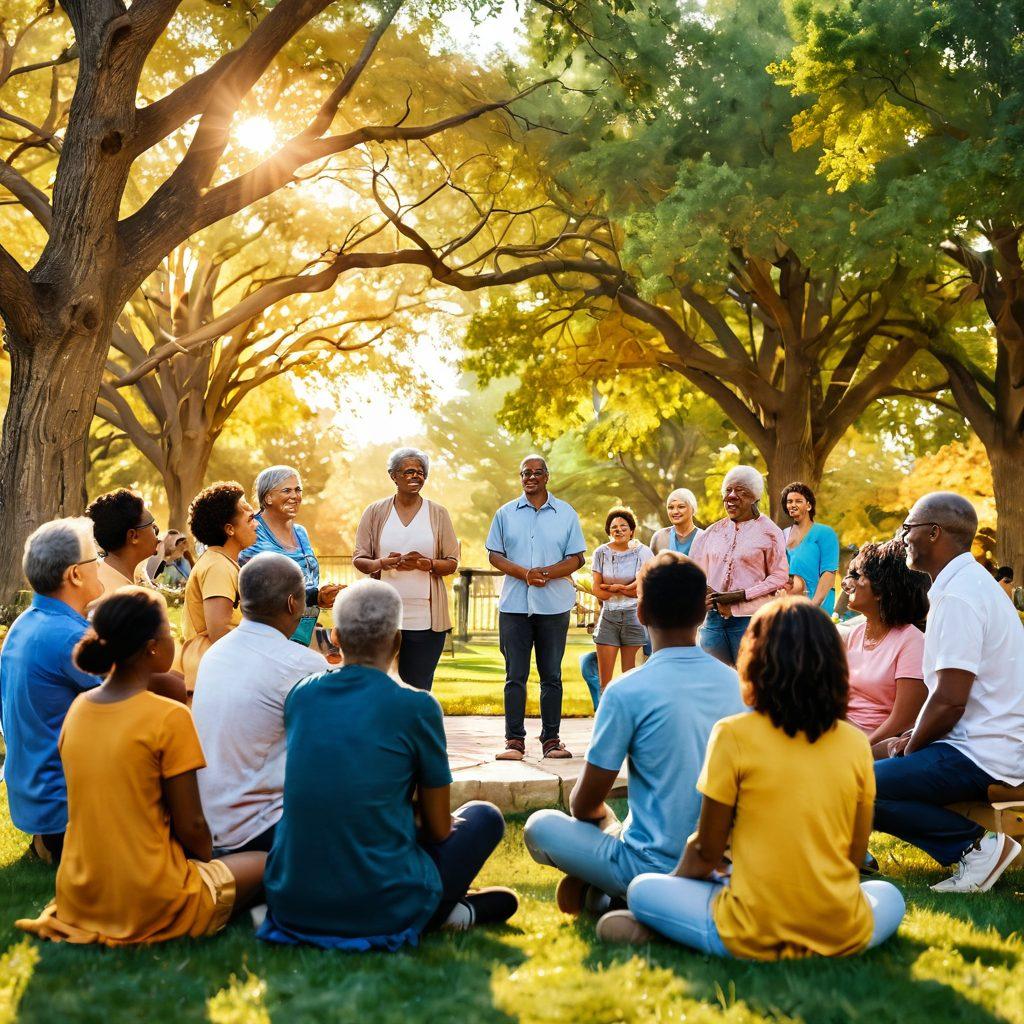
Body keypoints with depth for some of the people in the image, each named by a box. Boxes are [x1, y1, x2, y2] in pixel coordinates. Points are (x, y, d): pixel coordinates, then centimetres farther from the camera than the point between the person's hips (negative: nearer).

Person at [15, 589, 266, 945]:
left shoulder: (78, 709, 3)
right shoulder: (170, 718, -17)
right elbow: (190, 826, -13)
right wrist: (206, 860, 9)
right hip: (152, 907, -6)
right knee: (265, 864, 15)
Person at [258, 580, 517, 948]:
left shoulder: (300, 696, 4)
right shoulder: (417, 706, -9)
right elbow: (439, 830, 0)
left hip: (290, 904, 4)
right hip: (383, 912, -3)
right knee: (484, 816, 20)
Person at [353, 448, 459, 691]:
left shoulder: (438, 513, 7)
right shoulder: (375, 512, 7)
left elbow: (452, 563, 6)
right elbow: (359, 559, 7)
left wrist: (426, 564, -15)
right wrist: (384, 563, -14)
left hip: (425, 617, 0)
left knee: (419, 687, 3)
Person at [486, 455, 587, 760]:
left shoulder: (566, 514, 7)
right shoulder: (506, 513, 9)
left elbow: (577, 558, 3)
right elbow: (494, 554, 5)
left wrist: (547, 572, -14)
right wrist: (524, 573, -12)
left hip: (554, 606, 0)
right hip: (514, 605, 0)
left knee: (551, 675, 5)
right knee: (515, 675, 0)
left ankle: (551, 740, 11)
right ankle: (514, 740, 4)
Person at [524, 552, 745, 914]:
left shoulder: (627, 692, -17)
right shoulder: (736, 683, 0)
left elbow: (585, 803, -9)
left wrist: (601, 816, 17)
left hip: (656, 869, -5)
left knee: (539, 826, 15)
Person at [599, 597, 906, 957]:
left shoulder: (734, 735, -9)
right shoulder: (856, 743, 0)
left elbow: (708, 850, -3)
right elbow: (856, 856, 8)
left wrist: (683, 871, 20)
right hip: (844, 937, 1)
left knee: (642, 889, 22)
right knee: (890, 895, 32)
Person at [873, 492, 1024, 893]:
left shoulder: (958, 596, -17)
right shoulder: (971, 582, 16)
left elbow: (949, 700, -21)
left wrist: (909, 750, -6)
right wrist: (910, 738, 11)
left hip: (981, 756, -11)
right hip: (991, 745, 11)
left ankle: (974, 844, -12)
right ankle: (976, 843, 7)